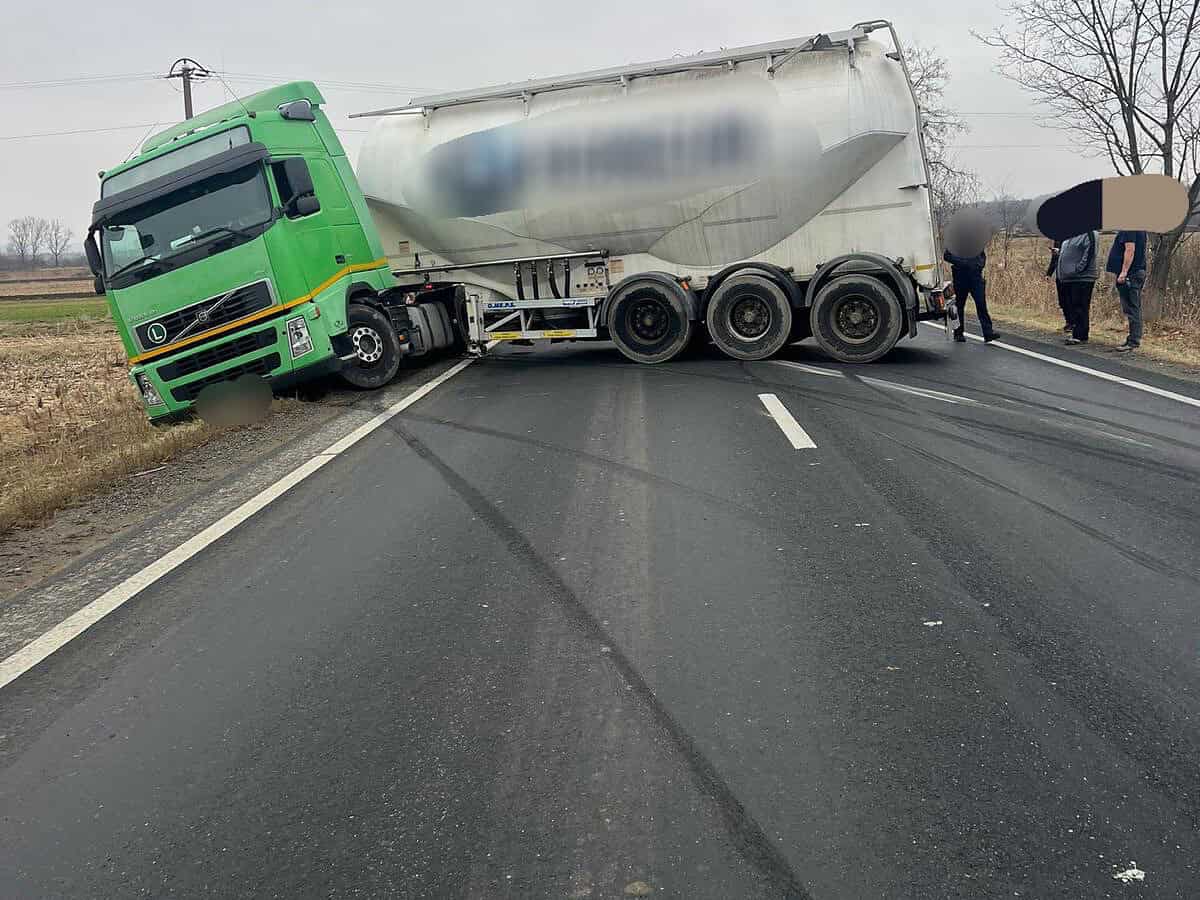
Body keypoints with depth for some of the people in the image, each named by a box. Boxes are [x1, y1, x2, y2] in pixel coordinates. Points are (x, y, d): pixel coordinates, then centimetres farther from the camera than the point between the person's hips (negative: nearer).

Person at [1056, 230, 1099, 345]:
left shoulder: (1089, 234, -9)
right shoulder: (1069, 235, 18)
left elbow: (1089, 254, -17)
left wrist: (1078, 269, -20)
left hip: (1082, 277, -9)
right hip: (1068, 277, 9)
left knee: (1080, 307, -7)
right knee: (1069, 307, 11)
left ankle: (1080, 336, -4)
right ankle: (1075, 333, 19)